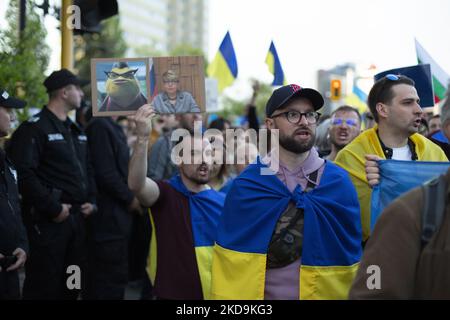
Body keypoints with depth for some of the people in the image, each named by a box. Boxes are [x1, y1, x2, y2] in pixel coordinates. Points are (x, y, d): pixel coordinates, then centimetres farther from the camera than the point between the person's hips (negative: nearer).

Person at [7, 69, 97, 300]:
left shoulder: (76, 131, 17)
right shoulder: (34, 128, -11)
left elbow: (87, 169, 24)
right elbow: (24, 175, -20)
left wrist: (91, 200, 8)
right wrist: (53, 209, -20)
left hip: (77, 216, 8)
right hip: (48, 220, -8)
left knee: (72, 281, 13)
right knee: (44, 283, -5)